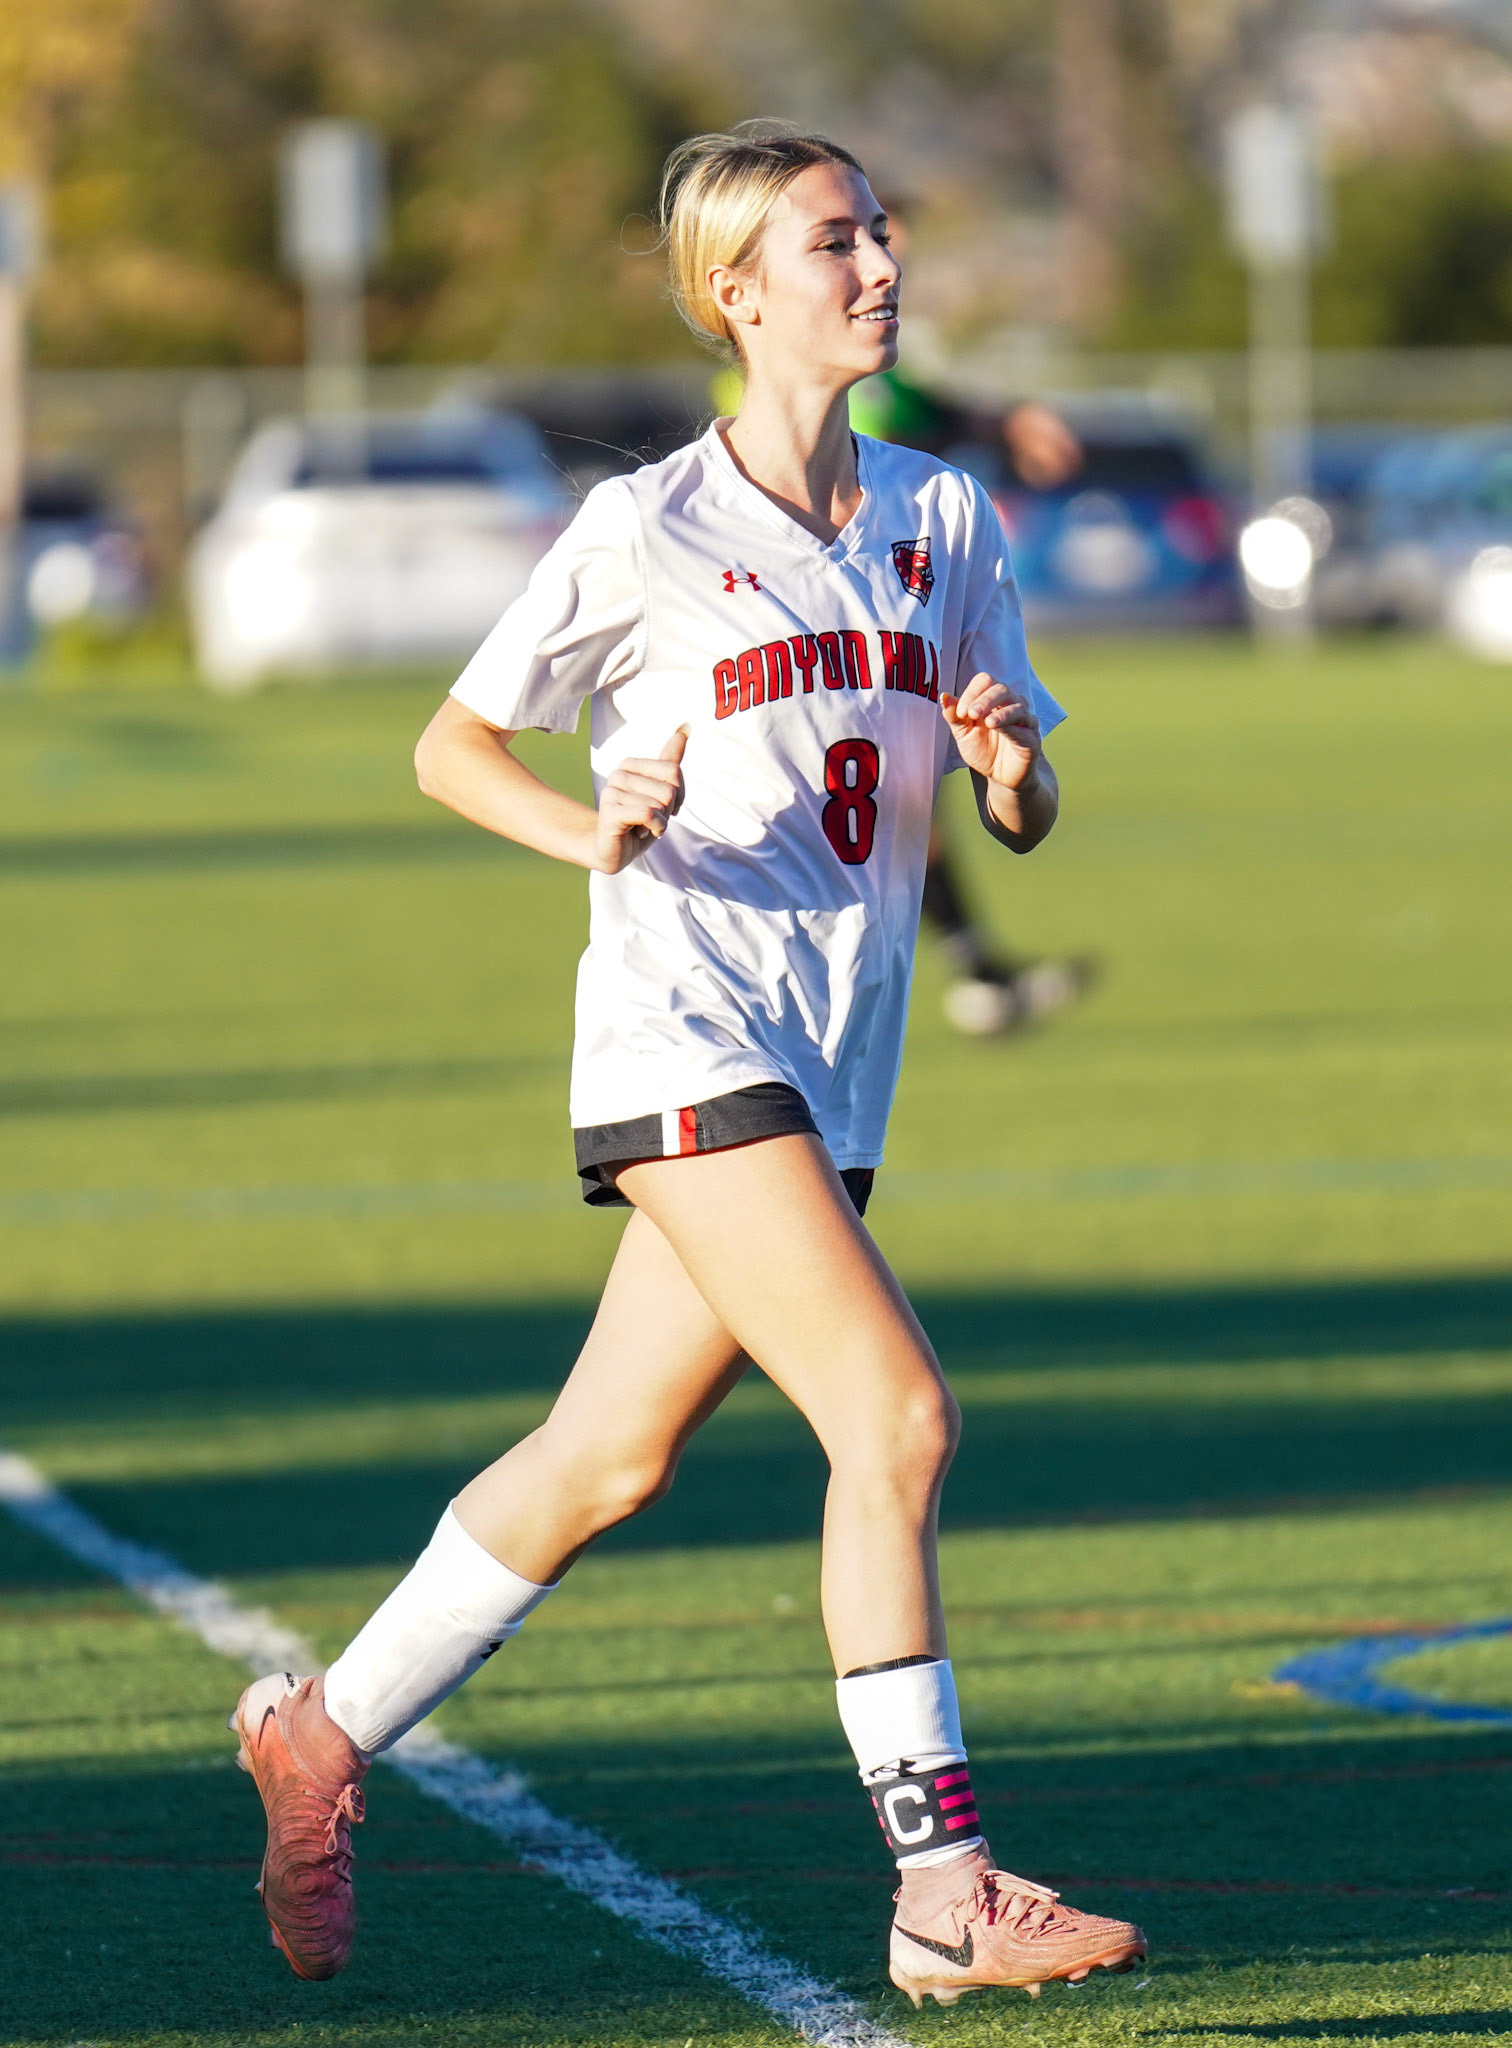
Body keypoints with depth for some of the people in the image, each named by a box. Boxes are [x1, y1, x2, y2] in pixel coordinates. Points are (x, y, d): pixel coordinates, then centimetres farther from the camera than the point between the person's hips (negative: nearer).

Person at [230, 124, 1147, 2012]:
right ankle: (945, 1893, -16)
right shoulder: (648, 531, -5)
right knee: (896, 1417, -18)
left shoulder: (943, 523, 11)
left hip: (833, 1061, 7)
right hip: (686, 1029, -7)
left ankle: (325, 1733, 30)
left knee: (606, 1463, 12)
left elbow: (1023, 818, 14)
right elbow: (452, 746, 2)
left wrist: (1011, 770, -9)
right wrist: (597, 835, -17)